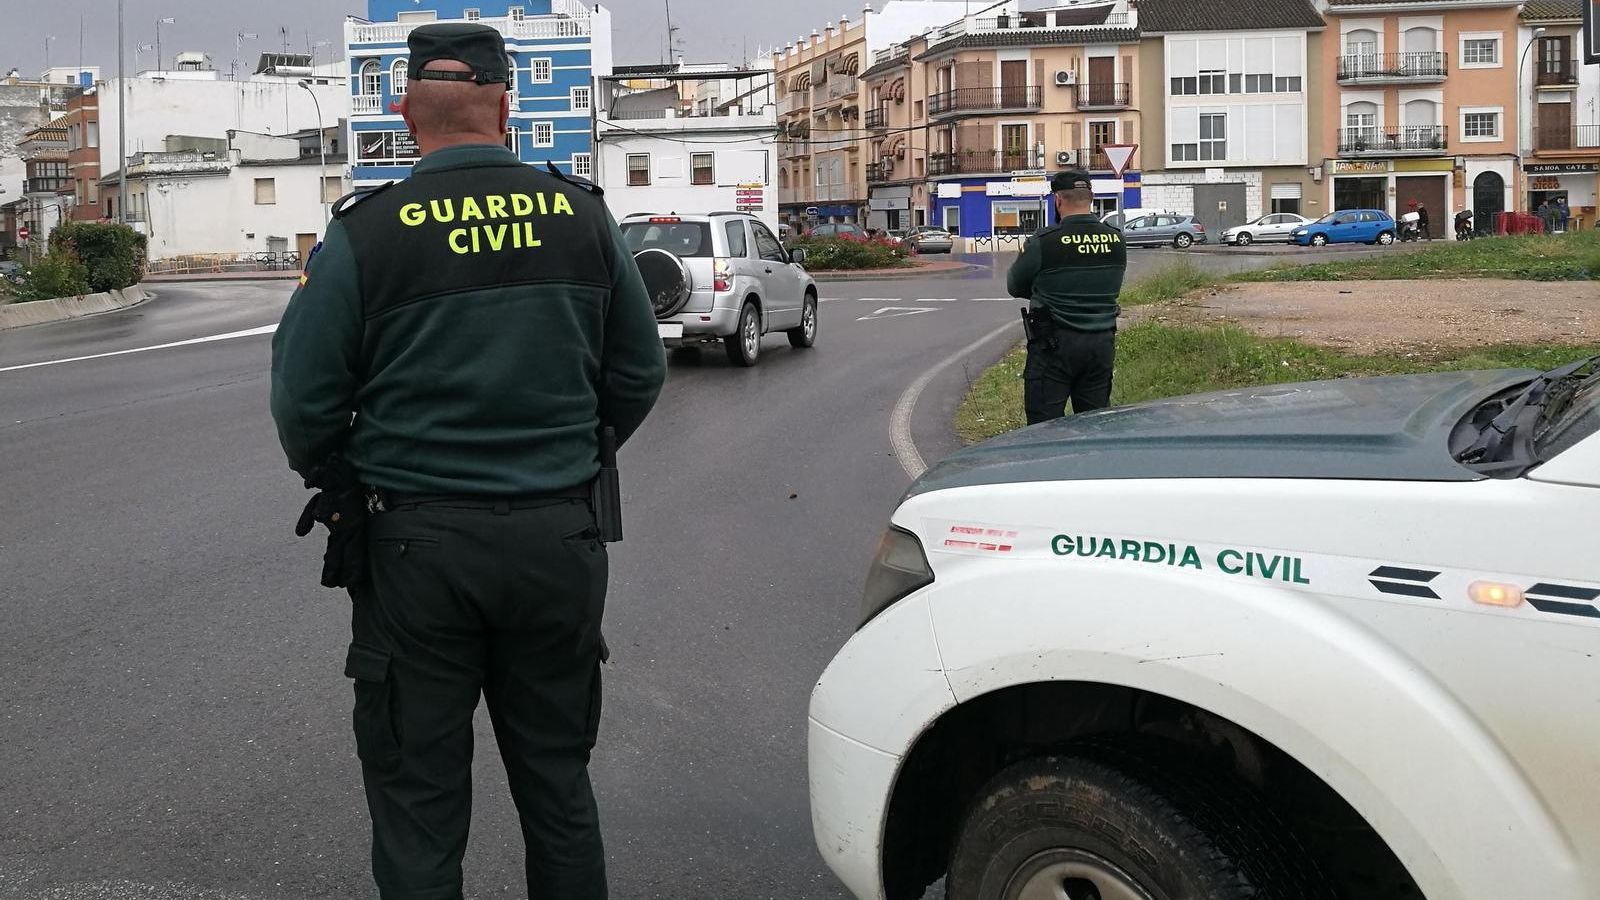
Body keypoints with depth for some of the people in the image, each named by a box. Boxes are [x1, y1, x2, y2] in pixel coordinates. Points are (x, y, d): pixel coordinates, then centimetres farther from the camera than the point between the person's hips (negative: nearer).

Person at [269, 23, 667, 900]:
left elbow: (304, 400, -5)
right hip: (560, 537, 3)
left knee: (419, 803, 10)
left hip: (417, 544, -3)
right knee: (558, 782, 18)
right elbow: (638, 374, 7)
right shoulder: (584, 217, -1)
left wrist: (339, 483, 15)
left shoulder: (366, 235, -10)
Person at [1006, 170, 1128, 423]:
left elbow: (1015, 286, 0)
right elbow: (1111, 288, 12)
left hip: (1055, 346, -5)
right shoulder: (1116, 240, 1)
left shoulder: (1043, 243, -14)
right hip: (1102, 344, 5)